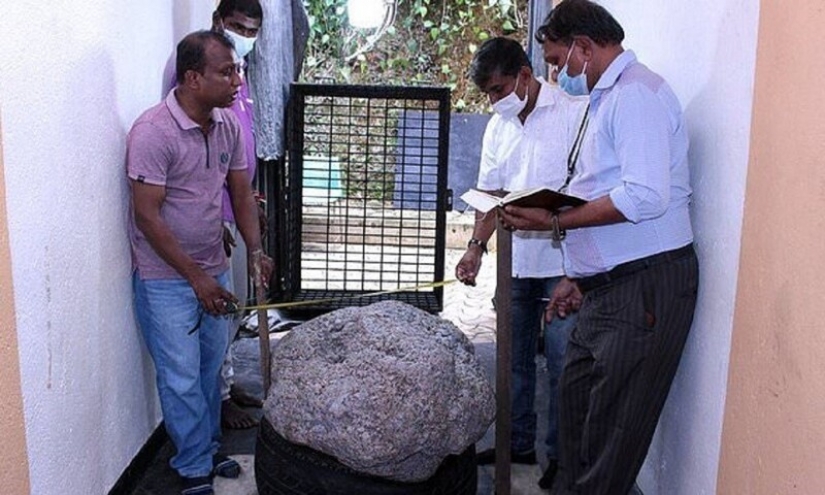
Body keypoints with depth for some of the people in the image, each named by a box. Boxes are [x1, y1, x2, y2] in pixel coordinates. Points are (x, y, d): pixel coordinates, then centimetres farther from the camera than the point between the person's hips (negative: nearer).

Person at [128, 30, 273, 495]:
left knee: (211, 368, 17)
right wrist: (195, 278, -19)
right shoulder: (152, 133, -22)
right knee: (182, 379, 2)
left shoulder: (229, 125, -1)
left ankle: (208, 448, 35)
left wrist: (255, 251, -6)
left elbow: (242, 194, 8)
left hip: (213, 270, 7)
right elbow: (148, 216, -21)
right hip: (166, 277, -6)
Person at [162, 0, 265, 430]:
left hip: (235, 211, 9)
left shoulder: (238, 72, 12)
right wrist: (214, 217, -22)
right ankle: (217, 397, 16)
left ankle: (226, 381, 33)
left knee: (235, 306, 18)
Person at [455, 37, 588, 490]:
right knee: (515, 357, 15)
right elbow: (490, 194, 11)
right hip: (516, 261, 7)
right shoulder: (498, 128, 11)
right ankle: (518, 443, 31)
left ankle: (561, 454, 17)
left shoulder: (574, 114, -10)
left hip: (563, 261, -7)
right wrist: (477, 245, -1)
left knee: (561, 362, 0)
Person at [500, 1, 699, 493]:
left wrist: (555, 221, -17)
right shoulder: (607, 98, 20)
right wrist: (577, 277, 20)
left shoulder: (635, 93, -12)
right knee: (578, 398, 16)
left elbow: (645, 196, -25)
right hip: (608, 284, 10)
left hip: (646, 284, -10)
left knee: (612, 423, -1)